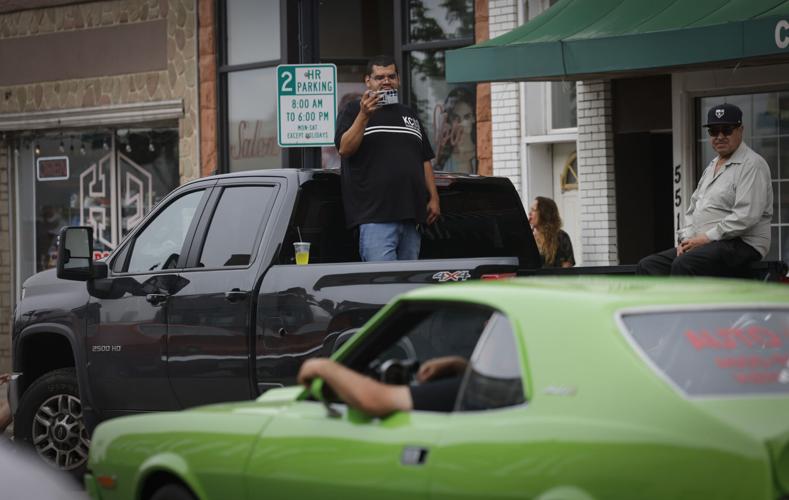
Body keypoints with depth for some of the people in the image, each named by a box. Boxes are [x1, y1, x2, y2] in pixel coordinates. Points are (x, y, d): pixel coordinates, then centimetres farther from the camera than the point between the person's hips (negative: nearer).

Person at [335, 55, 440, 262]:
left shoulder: (410, 115, 22)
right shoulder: (354, 111, 5)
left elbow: (425, 160, 22)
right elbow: (344, 150, -10)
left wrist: (433, 198, 12)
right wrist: (364, 116, -20)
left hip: (411, 215, 6)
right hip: (375, 217, -6)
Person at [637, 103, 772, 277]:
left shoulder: (752, 165, -6)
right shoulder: (712, 167, 24)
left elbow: (746, 217, -17)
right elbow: (693, 209, 23)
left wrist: (707, 238, -17)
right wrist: (686, 239, 3)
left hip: (741, 244, -9)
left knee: (683, 265, -34)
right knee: (647, 266, -7)